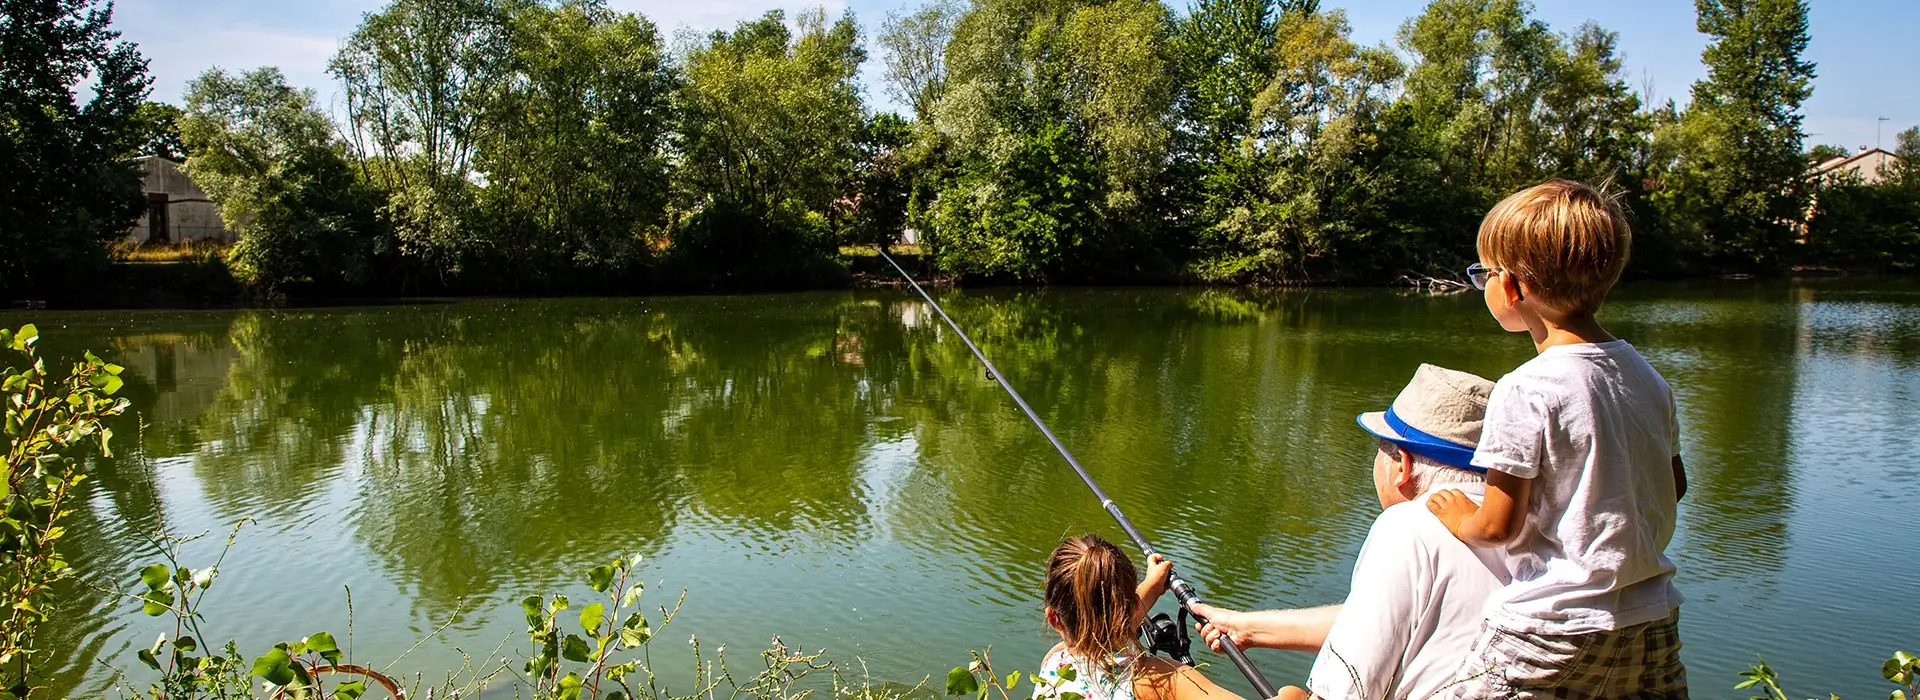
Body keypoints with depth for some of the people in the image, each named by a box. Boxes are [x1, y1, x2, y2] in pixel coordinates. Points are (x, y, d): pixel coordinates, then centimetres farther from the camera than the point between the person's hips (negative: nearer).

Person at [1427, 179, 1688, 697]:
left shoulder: (1526, 391, -19)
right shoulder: (1646, 376, 3)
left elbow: (1498, 526, -17)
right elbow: (1675, 485, 16)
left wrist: (1461, 518, 3)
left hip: (1555, 627, -7)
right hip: (1653, 623, 8)